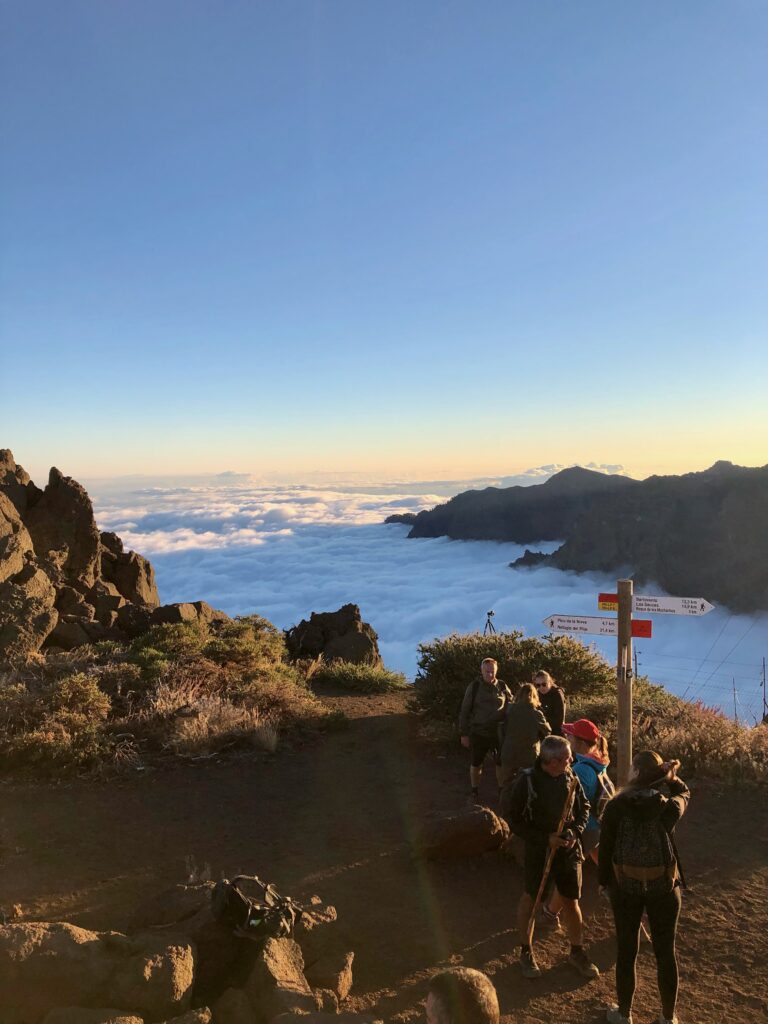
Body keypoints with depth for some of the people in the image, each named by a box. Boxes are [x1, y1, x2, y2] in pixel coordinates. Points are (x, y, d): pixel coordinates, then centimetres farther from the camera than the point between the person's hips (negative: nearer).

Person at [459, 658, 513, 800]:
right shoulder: (474, 687, -7)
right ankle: (474, 792, 30)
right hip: (478, 733, -1)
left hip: (498, 733, 1)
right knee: (476, 764, 12)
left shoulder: (502, 687, -1)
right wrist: (464, 734, -4)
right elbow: (465, 711, -3)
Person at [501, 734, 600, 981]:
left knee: (571, 901, 15)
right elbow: (514, 820, -15)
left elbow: (584, 807, 6)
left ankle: (577, 952, 36)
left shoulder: (570, 777, -8)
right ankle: (525, 951, 33)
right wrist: (545, 839, -19)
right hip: (539, 850, -4)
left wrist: (575, 832, -10)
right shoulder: (526, 781, -23)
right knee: (530, 899, 14)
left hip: (569, 849, 4)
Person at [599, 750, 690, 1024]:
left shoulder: (615, 806, -15)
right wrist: (671, 776, 1)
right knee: (666, 952, 16)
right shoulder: (669, 807, -14)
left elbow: (606, 847, -6)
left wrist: (603, 880, 7)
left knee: (626, 951, 15)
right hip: (664, 887, 0)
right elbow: (684, 794, 12)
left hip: (625, 886, 0)